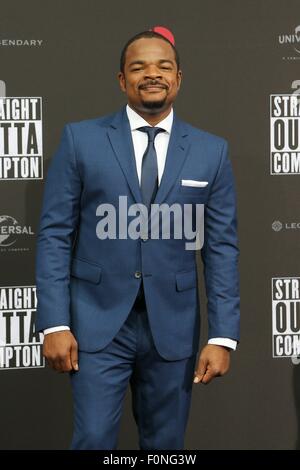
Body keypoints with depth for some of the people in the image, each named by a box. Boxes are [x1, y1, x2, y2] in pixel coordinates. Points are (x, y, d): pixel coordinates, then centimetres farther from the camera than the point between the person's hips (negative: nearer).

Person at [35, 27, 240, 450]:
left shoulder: (211, 151, 4)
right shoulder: (80, 139, 0)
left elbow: (222, 246, 3)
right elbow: (55, 234, -1)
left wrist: (223, 336, -4)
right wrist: (54, 323, -8)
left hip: (173, 327, 2)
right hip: (98, 323, -2)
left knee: (165, 444, 11)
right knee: (93, 440, -3)